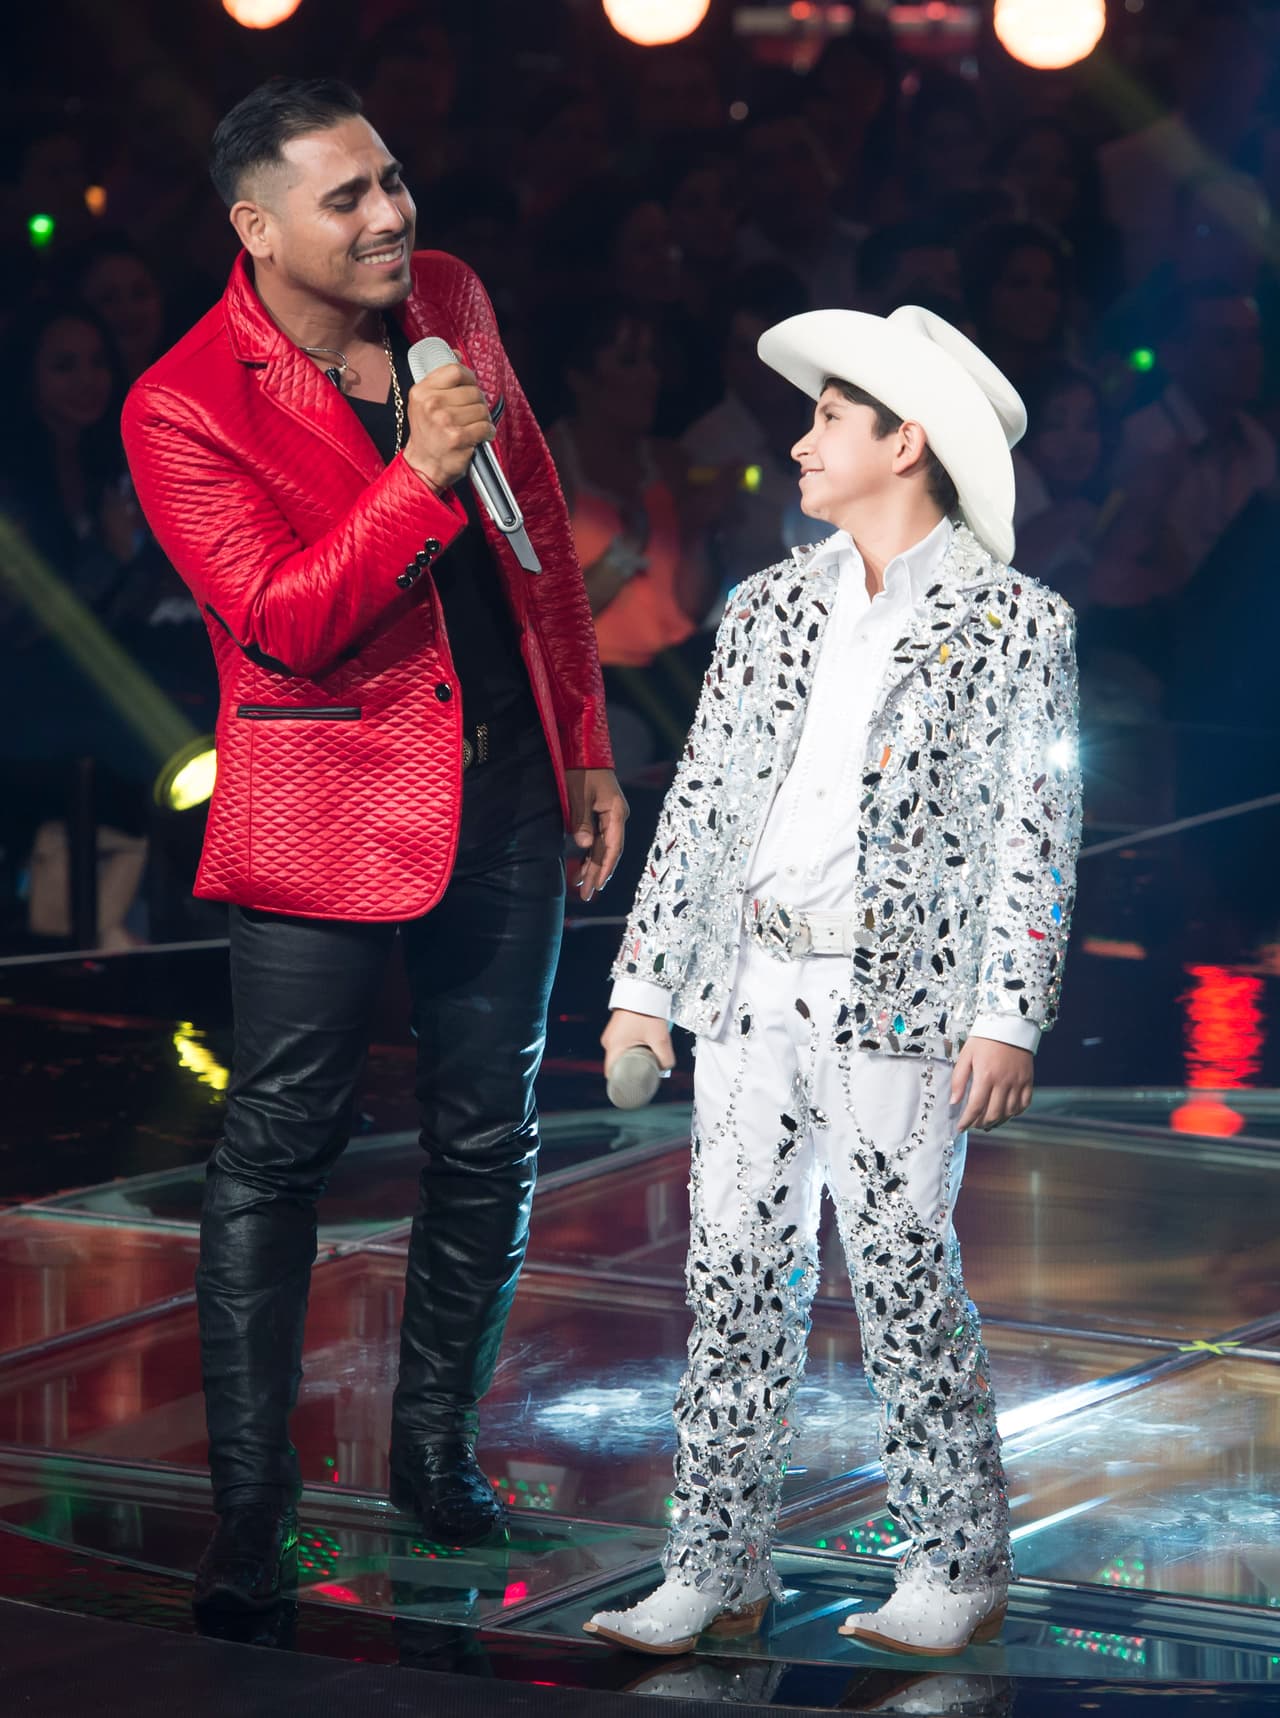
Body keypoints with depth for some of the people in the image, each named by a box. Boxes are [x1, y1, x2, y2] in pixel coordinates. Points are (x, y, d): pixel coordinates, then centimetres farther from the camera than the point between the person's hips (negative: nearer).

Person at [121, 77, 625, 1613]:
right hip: (330, 804, -5)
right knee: (277, 1149, -2)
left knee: (487, 1140, 11)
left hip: (506, 793, 5)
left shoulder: (449, 302, 5)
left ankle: (435, 1449, 27)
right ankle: (249, 1503, 5)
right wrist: (421, 477, -27)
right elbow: (286, 618, -20)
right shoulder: (184, 408, -13)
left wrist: (586, 744, 14)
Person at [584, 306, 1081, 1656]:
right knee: (734, 1276, 6)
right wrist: (644, 982, 9)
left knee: (903, 1282, -1)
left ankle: (957, 1568, 12)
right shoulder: (769, 609, 12)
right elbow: (700, 802, 13)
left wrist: (1009, 1018, -11)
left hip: (898, 1004, -5)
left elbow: (1034, 834, -5)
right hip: (750, 990, 5)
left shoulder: (1012, 623, -2)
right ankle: (715, 1572, 12)